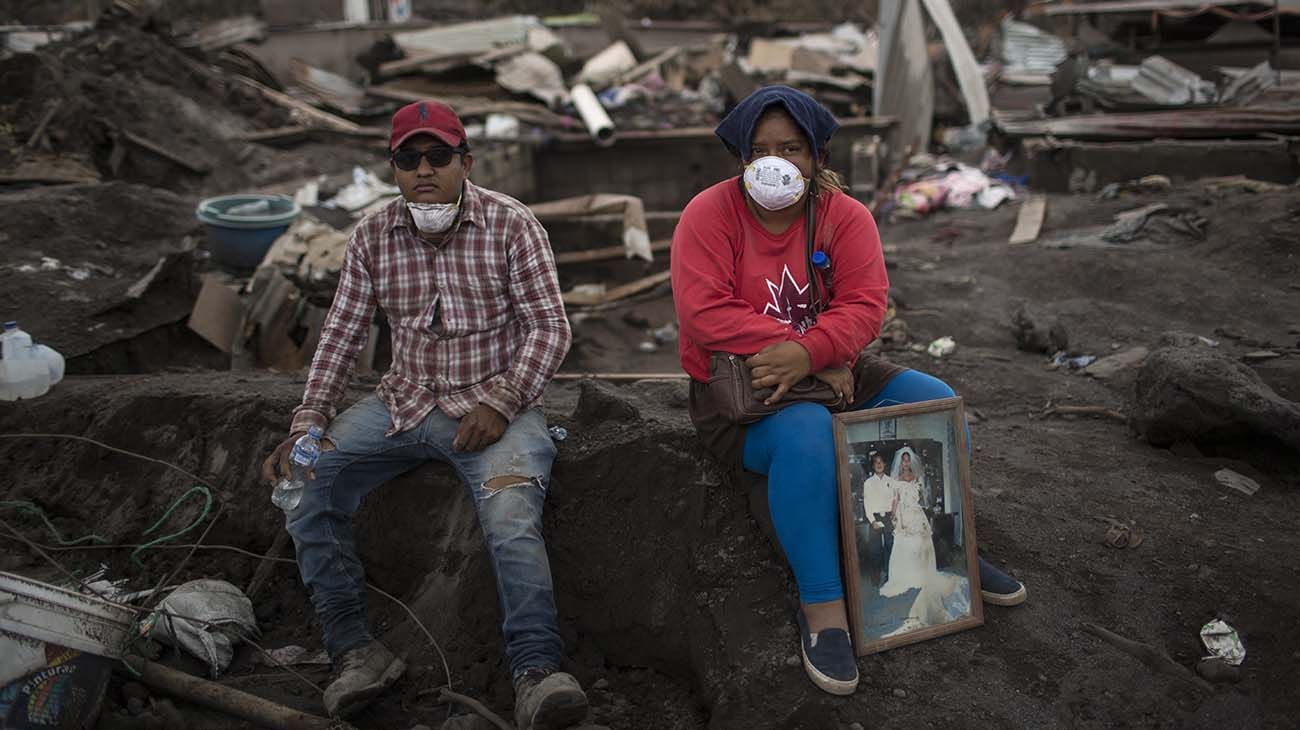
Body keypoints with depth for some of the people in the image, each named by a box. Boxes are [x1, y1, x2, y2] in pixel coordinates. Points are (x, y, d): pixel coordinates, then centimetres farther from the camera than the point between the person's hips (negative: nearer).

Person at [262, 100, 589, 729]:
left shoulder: (510, 224, -5)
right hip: (404, 402, 4)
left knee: (512, 518, -31)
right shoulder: (373, 237, 6)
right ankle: (356, 651, -9)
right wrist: (306, 427, -3)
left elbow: (550, 328, -7)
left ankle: (536, 673, -27)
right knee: (305, 485, -14)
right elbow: (341, 335, 8)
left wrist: (500, 404, -19)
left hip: (493, 405, -4)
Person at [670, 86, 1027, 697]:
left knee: (936, 404, -11)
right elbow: (705, 312, -23)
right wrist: (820, 361, -24)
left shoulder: (846, 216, 0)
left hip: (834, 372, 5)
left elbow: (865, 304, -12)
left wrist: (806, 354, -34)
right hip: (737, 387, -5)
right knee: (808, 434, -36)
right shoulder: (709, 213, -11)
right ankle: (821, 604, -24)